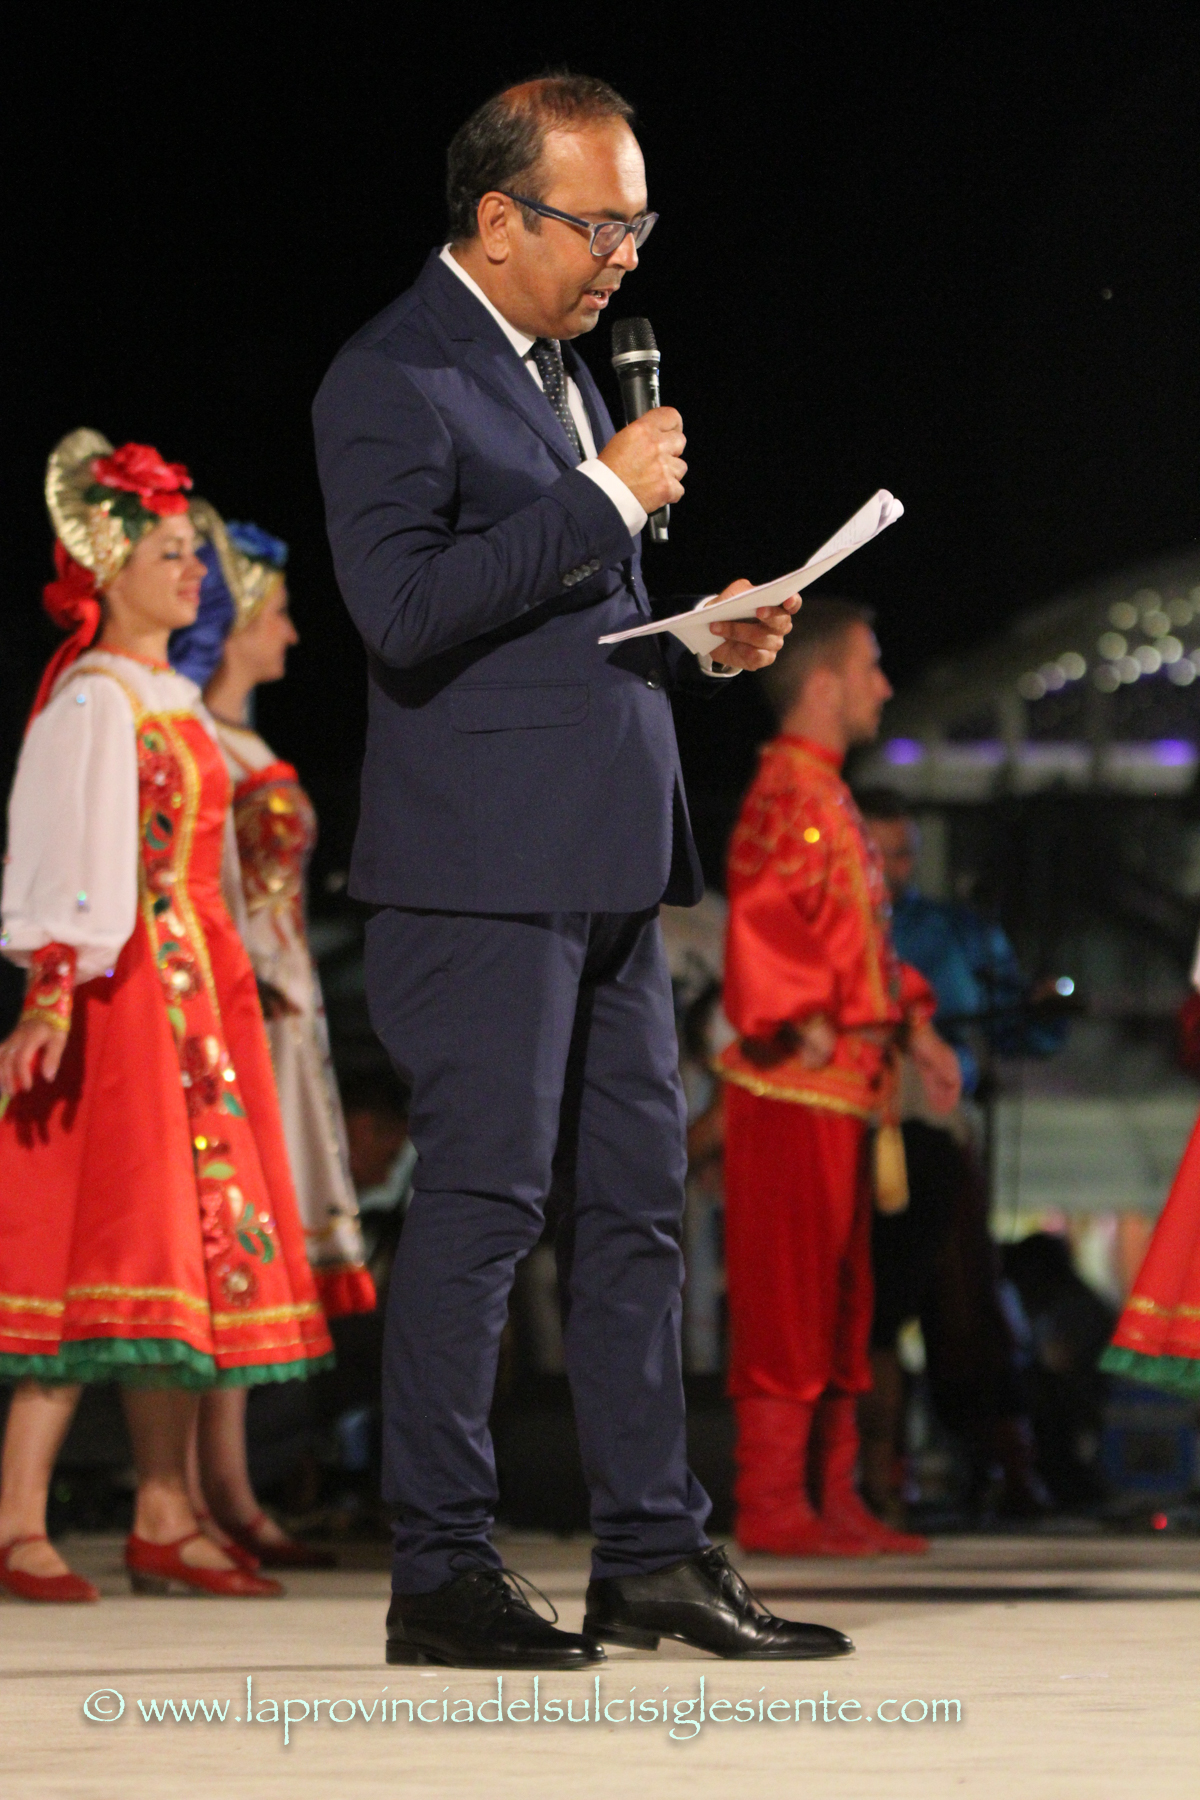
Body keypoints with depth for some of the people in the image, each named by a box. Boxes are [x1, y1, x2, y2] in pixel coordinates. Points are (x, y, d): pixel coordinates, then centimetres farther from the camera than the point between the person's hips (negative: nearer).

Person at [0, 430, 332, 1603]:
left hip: (197, 999, 9)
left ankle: (164, 1525, 7)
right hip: (122, 990, -9)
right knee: (111, 1236, -13)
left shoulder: (174, 703, 19)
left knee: (189, 1244, 6)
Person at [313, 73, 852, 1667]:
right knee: (480, 1207, -7)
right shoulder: (392, 379, -9)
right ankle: (440, 1576, -1)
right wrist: (603, 497, -19)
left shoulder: (559, 363, 19)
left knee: (635, 1206, 9)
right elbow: (404, 608, -21)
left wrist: (700, 647, 9)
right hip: (483, 872, -9)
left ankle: (654, 1555, 14)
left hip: (604, 868, 9)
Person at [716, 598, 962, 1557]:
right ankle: (773, 1504, -7)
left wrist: (916, 1027, 17)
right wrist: (815, 1035, -23)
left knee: (839, 1302, 9)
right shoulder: (789, 792, -10)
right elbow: (765, 929, -19)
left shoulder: (827, 795, 20)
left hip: (843, 1093, 10)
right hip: (798, 1091, -10)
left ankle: (833, 1498, 12)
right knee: (788, 1298, -8)